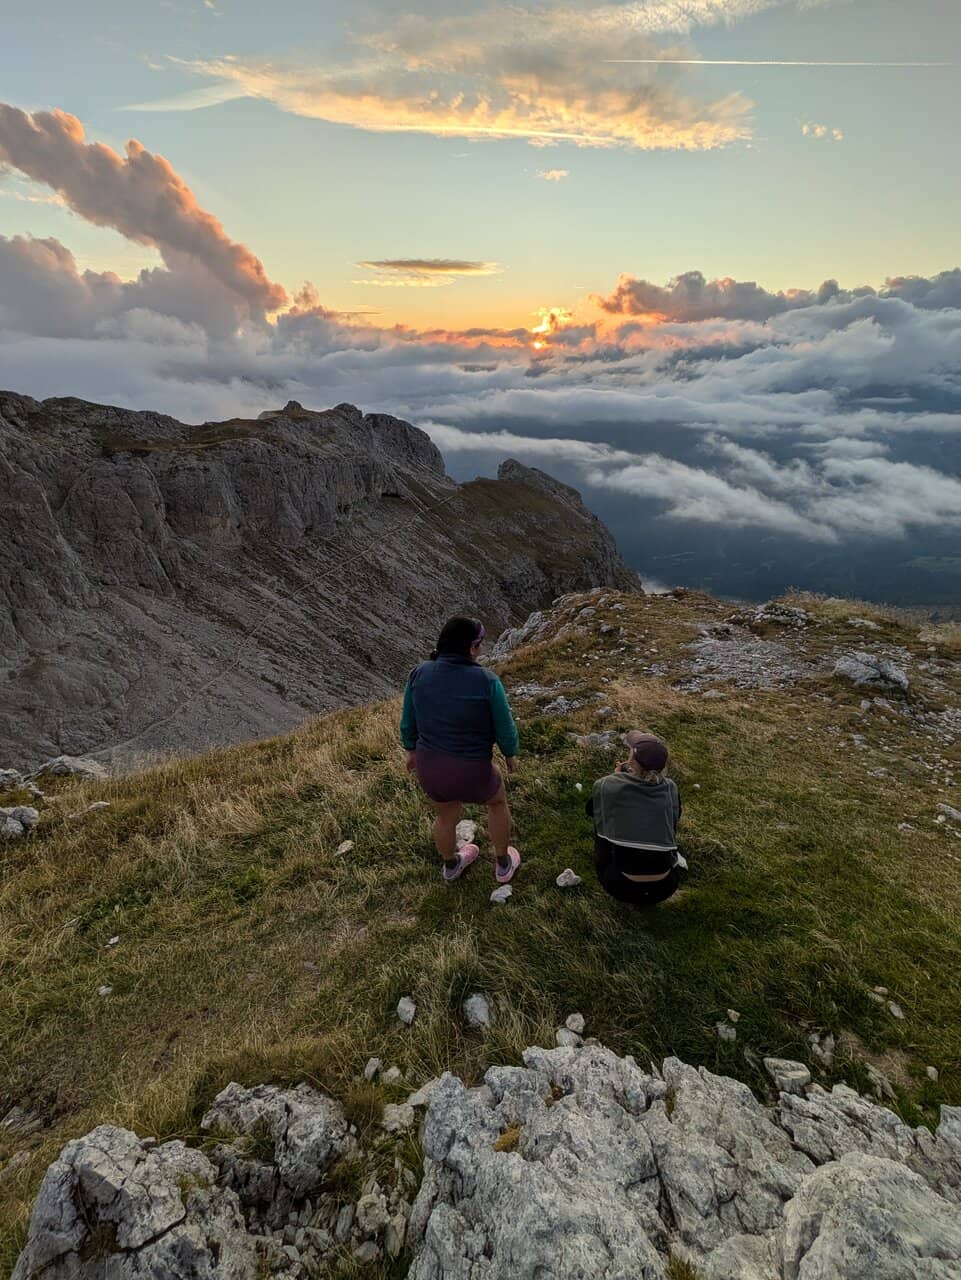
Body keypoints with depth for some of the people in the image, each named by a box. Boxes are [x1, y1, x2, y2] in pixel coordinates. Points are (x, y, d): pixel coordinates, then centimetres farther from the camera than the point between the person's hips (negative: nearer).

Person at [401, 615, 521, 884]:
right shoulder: (487, 681, -22)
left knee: (447, 815, 32)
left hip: (430, 766, 4)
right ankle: (503, 865, 47)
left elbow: (408, 722, 1)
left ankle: (451, 866, 57)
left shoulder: (419, 674, -11)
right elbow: (505, 729, -10)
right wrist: (511, 754, 9)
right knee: (497, 801, 29)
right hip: (471, 773, -3)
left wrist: (411, 750, 19)